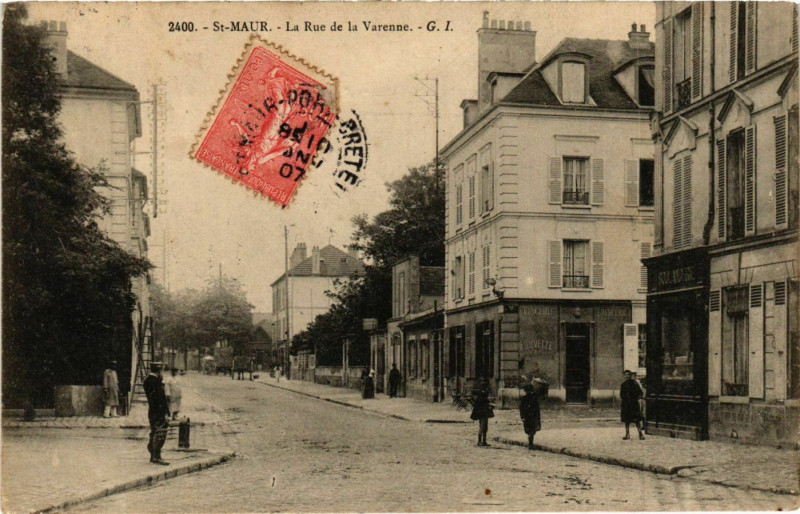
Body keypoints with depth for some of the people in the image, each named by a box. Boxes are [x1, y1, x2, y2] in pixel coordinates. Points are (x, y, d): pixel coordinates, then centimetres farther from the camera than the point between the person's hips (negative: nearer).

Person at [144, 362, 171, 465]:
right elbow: (160, 398, -20)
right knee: (160, 434, -8)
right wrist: (166, 413, -18)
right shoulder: (156, 381, -16)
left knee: (154, 434, 14)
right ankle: (156, 457, -8)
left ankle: (153, 456, 20)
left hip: (151, 412, 10)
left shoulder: (147, 380, 13)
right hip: (158, 412, -10)